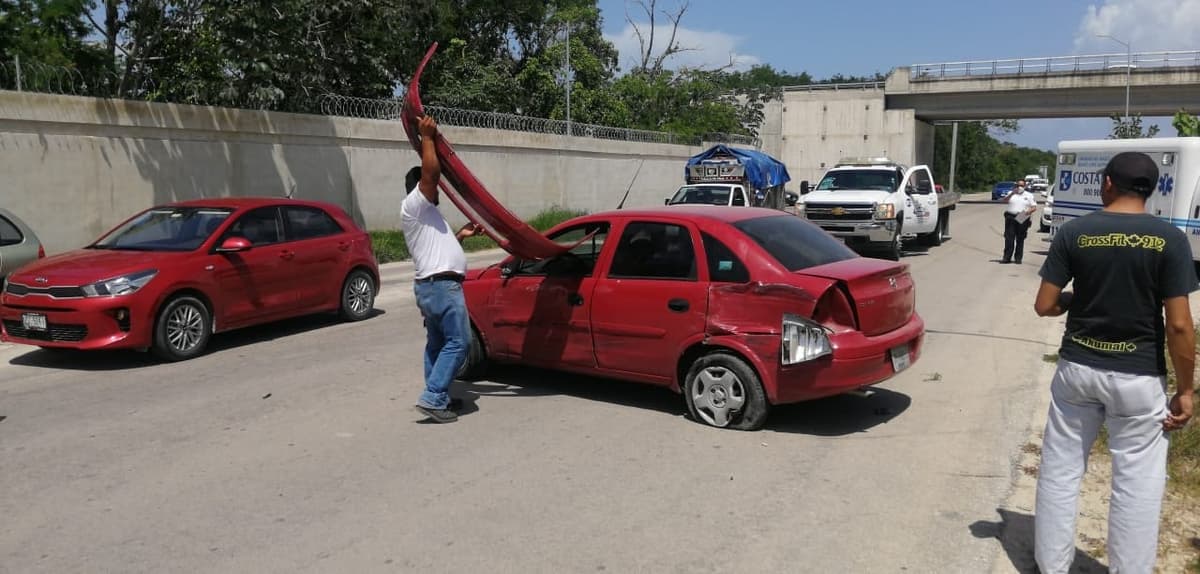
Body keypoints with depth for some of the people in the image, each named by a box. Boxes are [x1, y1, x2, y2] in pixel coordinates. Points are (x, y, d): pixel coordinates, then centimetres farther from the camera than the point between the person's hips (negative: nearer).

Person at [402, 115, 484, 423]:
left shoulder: (425, 214, 24)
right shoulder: (414, 204, -7)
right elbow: (430, 171, -24)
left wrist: (460, 235, 28)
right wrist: (426, 138, -16)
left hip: (432, 285, 11)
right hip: (442, 285, -11)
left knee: (437, 343, 15)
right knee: (458, 342, -10)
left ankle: (437, 398, 21)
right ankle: (433, 398, -12)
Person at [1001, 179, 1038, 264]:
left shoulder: (1029, 195, 13)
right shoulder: (1011, 193, 13)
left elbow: (1034, 207, 6)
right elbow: (1005, 200, -7)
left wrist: (1029, 211, -15)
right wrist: (1012, 193, -23)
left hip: (1023, 219, 0)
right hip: (1011, 218, 0)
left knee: (1020, 239, 2)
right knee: (1009, 238, -6)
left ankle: (1018, 258, 6)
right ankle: (1007, 257, -4)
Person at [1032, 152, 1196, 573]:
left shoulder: (1074, 233, -5)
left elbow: (1044, 306, -3)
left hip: (1077, 368, 2)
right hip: (1139, 376, -1)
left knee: (1059, 472, 13)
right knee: (1137, 483, 10)